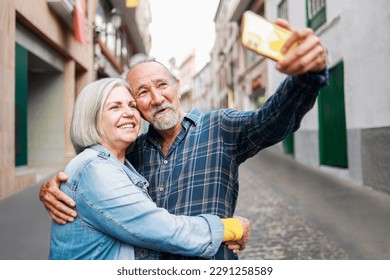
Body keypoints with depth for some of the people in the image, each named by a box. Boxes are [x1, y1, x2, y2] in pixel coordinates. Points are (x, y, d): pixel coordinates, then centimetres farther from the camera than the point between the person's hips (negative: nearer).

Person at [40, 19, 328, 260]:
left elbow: (275, 118, -25)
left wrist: (309, 72, -45)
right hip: (146, 263, 4)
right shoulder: (135, 150, 2)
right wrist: (52, 187, -13)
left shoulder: (220, 128, -9)